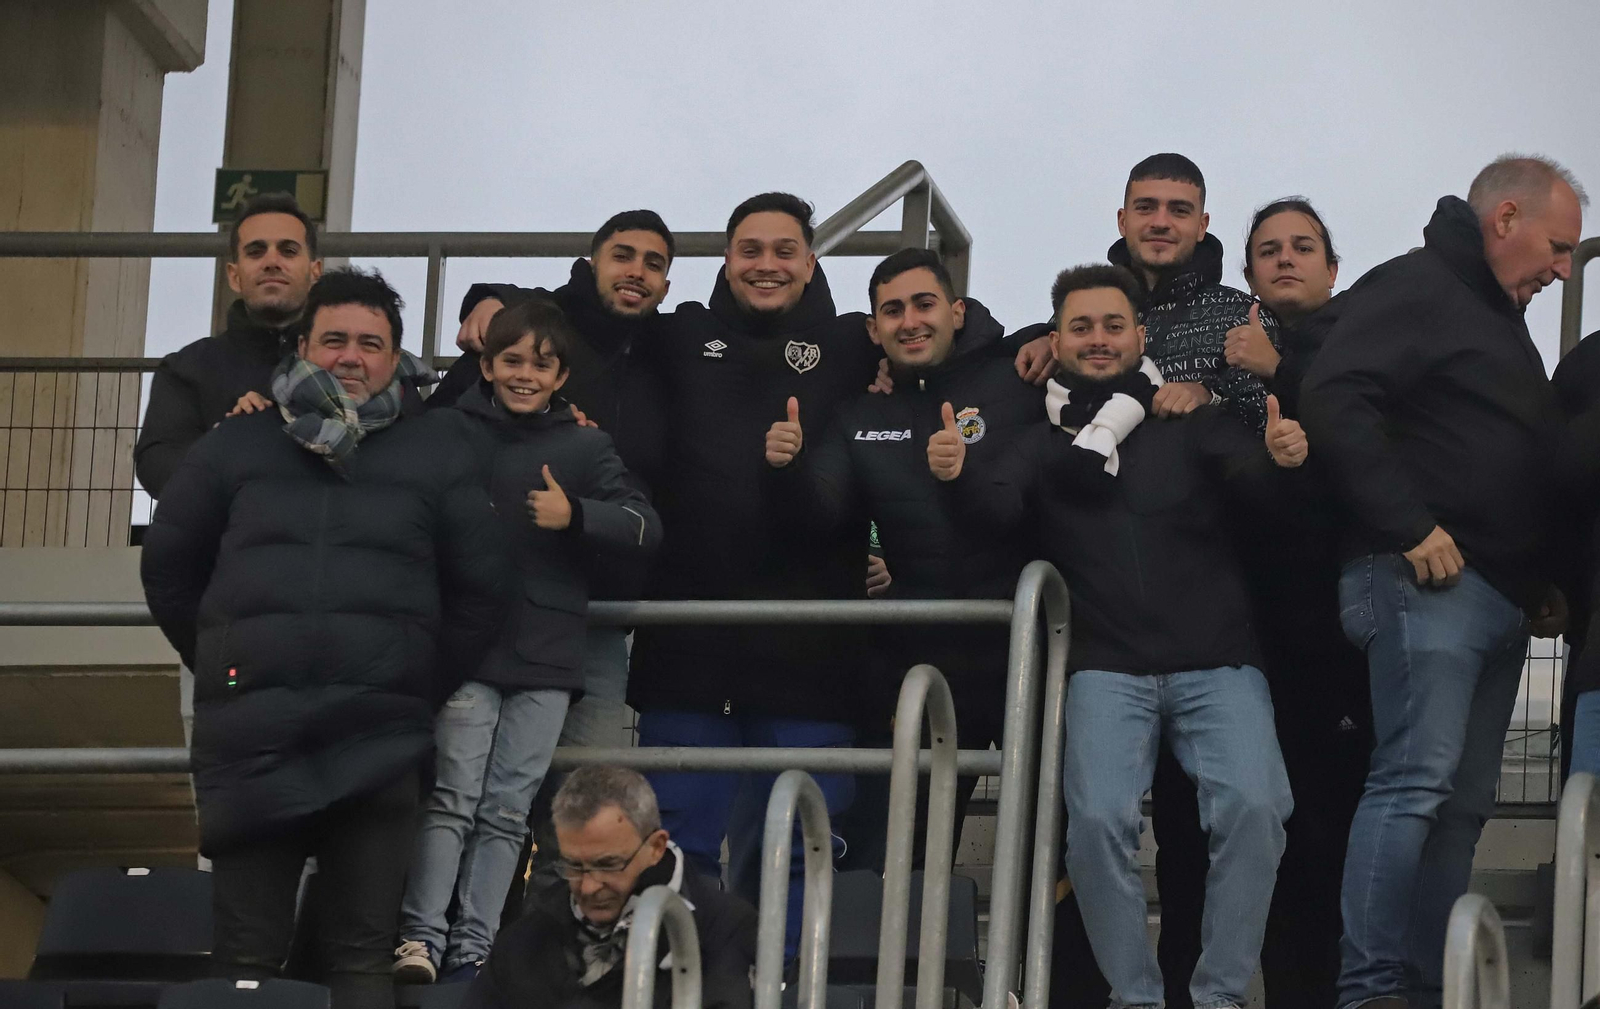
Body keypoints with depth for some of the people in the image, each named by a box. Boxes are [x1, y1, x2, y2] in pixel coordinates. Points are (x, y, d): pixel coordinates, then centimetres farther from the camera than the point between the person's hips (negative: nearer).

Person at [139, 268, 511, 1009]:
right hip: (248, 730, 0)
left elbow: (481, 589, 12)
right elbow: (168, 567, 16)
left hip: (378, 738, 0)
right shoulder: (237, 445, 10)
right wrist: (222, 669, 13)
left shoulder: (433, 457, 9)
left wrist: (425, 688, 8)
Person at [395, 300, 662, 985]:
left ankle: (473, 947, 5)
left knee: (507, 812, 3)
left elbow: (644, 529, 0)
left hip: (546, 658, 2)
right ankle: (420, 939, -11)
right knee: (453, 798, -10)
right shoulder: (448, 434, 5)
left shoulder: (586, 448, 10)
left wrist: (575, 516, -15)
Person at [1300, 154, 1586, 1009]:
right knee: (1417, 778, -15)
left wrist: (1539, 579, 17)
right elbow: (1335, 402, -19)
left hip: (1496, 596, 10)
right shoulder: (1414, 289, -5)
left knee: (1463, 803, 8)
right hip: (1427, 583, -10)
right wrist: (1410, 529, -20)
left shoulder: (1500, 319, 25)